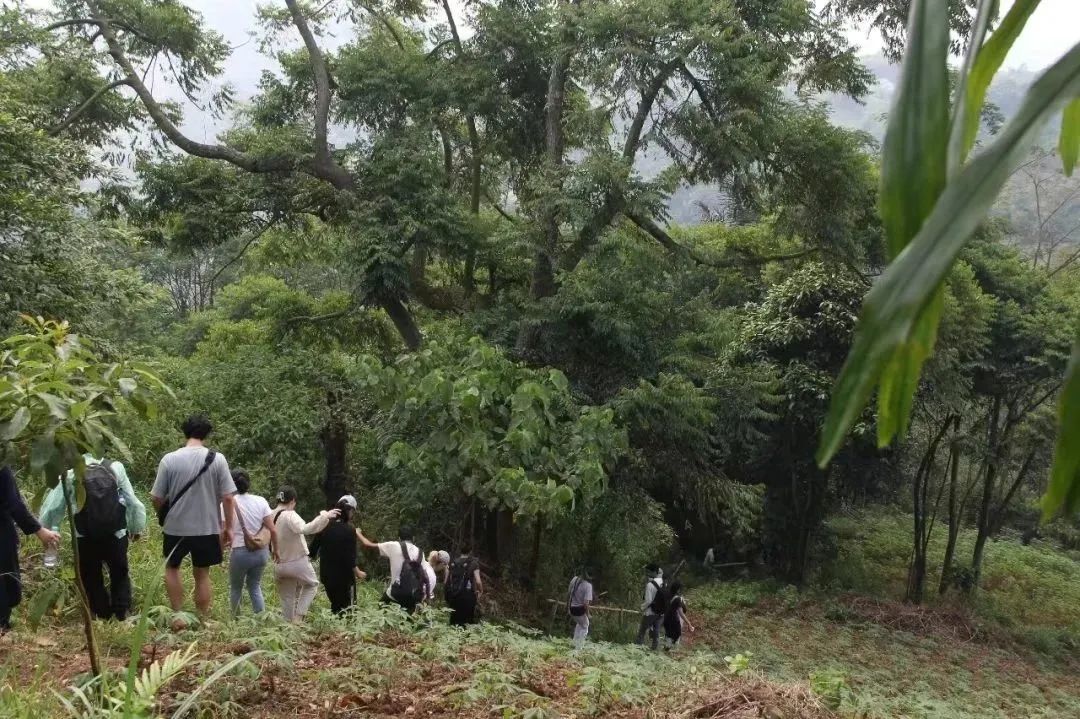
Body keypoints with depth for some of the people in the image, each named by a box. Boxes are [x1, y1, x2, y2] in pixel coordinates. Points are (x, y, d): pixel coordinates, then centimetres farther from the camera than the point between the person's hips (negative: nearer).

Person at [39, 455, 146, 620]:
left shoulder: (69, 474, -6)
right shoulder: (116, 468, -2)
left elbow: (51, 507, -4)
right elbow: (133, 503, 2)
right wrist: (137, 528, 16)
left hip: (85, 539, -1)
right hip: (117, 535, 1)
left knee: (92, 579, 16)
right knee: (120, 574, 20)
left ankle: (103, 618, 20)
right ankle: (123, 615, 17)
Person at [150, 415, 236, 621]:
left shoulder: (169, 459, -7)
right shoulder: (217, 459, -8)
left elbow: (156, 498, -3)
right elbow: (228, 497, -9)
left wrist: (163, 518, 17)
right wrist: (228, 527, 2)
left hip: (176, 527, 0)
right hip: (207, 528, 0)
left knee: (172, 568, 22)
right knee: (202, 575, 13)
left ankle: (177, 617, 16)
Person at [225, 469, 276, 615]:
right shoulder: (261, 501, -1)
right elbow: (273, 530, -2)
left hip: (240, 552, -3)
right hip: (261, 552, 3)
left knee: (236, 588, 20)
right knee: (255, 586, 21)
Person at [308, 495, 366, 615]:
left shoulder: (324, 527, -1)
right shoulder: (349, 530, -16)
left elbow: (312, 553, 3)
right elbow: (350, 558, -18)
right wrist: (358, 573, -4)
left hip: (326, 576, 5)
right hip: (344, 577, -5)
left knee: (335, 606, 21)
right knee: (346, 610, 5)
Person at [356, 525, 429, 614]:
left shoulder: (393, 546, -1)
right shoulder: (420, 552, 10)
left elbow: (368, 544, 3)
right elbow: (423, 575, 10)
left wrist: (358, 533, 22)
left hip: (397, 594, -4)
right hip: (416, 596, 4)